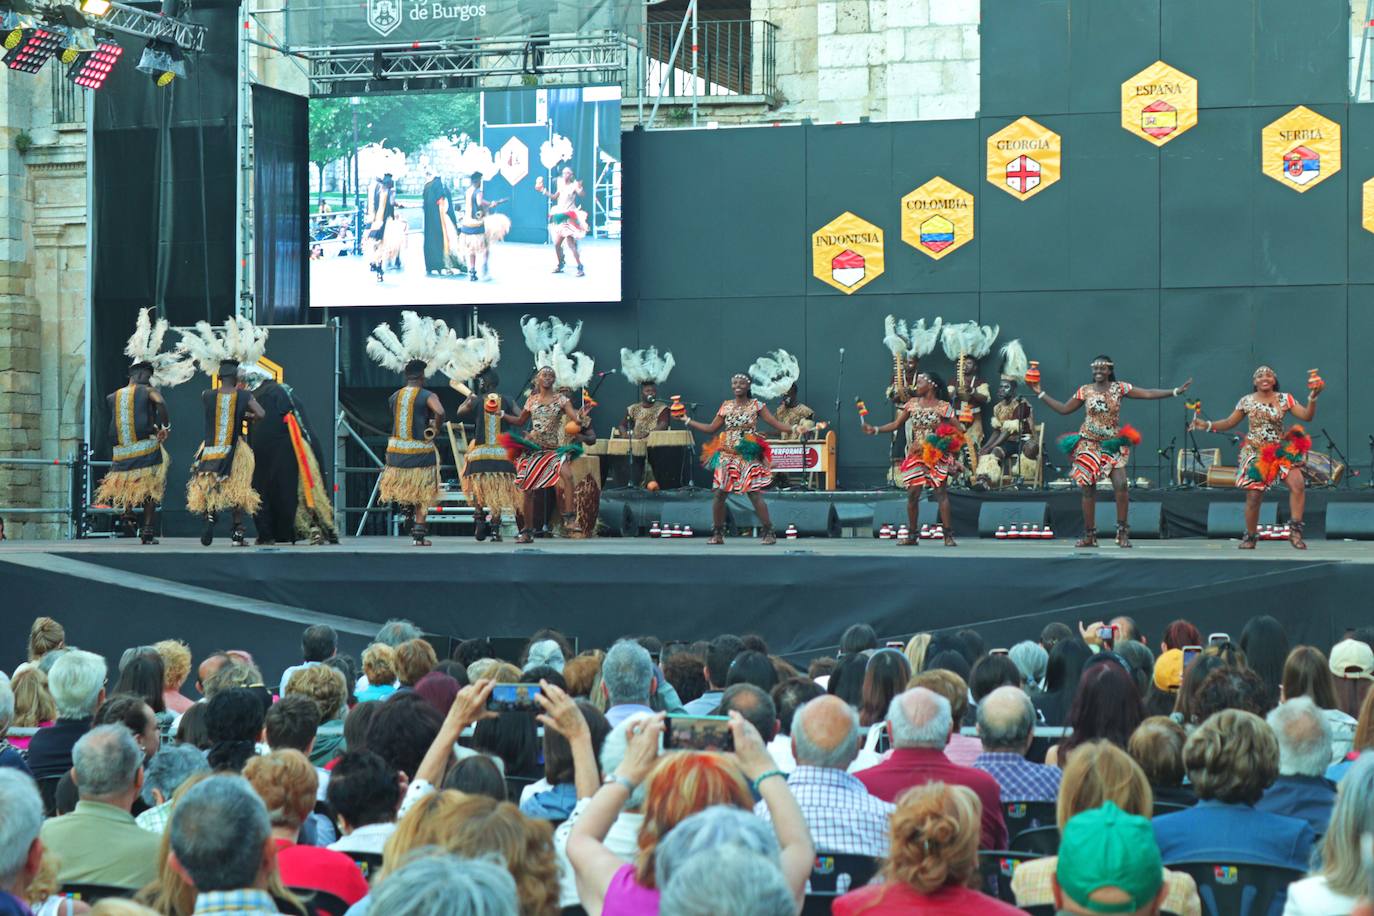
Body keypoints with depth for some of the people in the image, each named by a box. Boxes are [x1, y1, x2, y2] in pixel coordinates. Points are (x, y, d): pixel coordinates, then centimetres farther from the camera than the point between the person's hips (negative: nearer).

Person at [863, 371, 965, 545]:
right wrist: (875, 430, 1)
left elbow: (959, 430, -2)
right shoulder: (912, 403, 9)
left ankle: (948, 535, -5)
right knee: (912, 493, 0)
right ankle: (912, 535, 8)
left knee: (941, 492, -8)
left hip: (937, 455, -4)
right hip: (916, 455, 4)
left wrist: (947, 439, -14)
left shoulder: (943, 407, -2)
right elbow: (896, 424, 10)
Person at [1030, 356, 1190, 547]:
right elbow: (1064, 409, 8)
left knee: (1121, 485, -15)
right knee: (1088, 489, 0)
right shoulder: (1085, 391, 2)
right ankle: (1089, 535, 9)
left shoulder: (1119, 388, -1)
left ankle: (1122, 532, -4)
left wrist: (1176, 391, -13)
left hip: (1113, 444, -1)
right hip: (1089, 444, 1)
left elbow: (1148, 394, -6)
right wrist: (1040, 394, 6)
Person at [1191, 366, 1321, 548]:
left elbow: (1306, 416, -2)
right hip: (1256, 453, 0)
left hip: (1281, 450, 0)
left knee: (1298, 485, -20)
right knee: (1253, 496, -5)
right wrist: (1207, 425, -5)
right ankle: (1250, 537, 15)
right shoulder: (1247, 401, 4)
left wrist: (1312, 398, -19)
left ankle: (1295, 531, -12)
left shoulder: (1285, 399, 3)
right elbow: (1229, 423, 8)